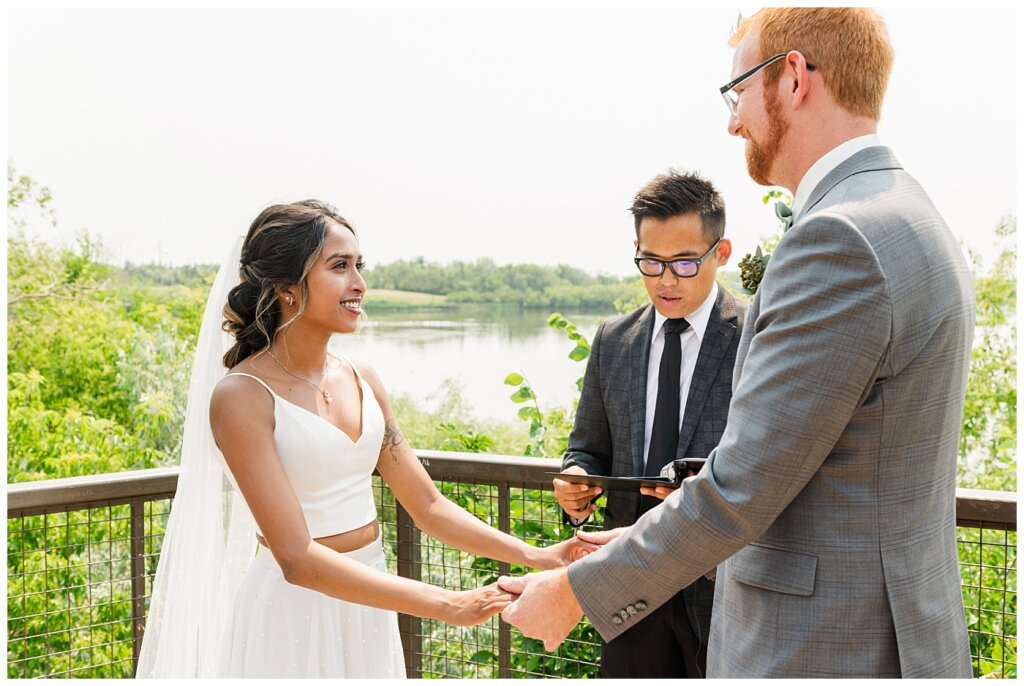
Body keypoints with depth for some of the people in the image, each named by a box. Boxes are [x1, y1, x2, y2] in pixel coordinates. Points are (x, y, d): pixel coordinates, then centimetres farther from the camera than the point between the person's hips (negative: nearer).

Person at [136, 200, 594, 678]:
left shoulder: (362, 379, 3)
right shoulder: (241, 397, -16)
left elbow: (428, 506, 6)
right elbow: (297, 558, -22)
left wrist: (534, 556, -6)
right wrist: (448, 605, -26)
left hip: (367, 610, 6)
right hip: (294, 612, -6)